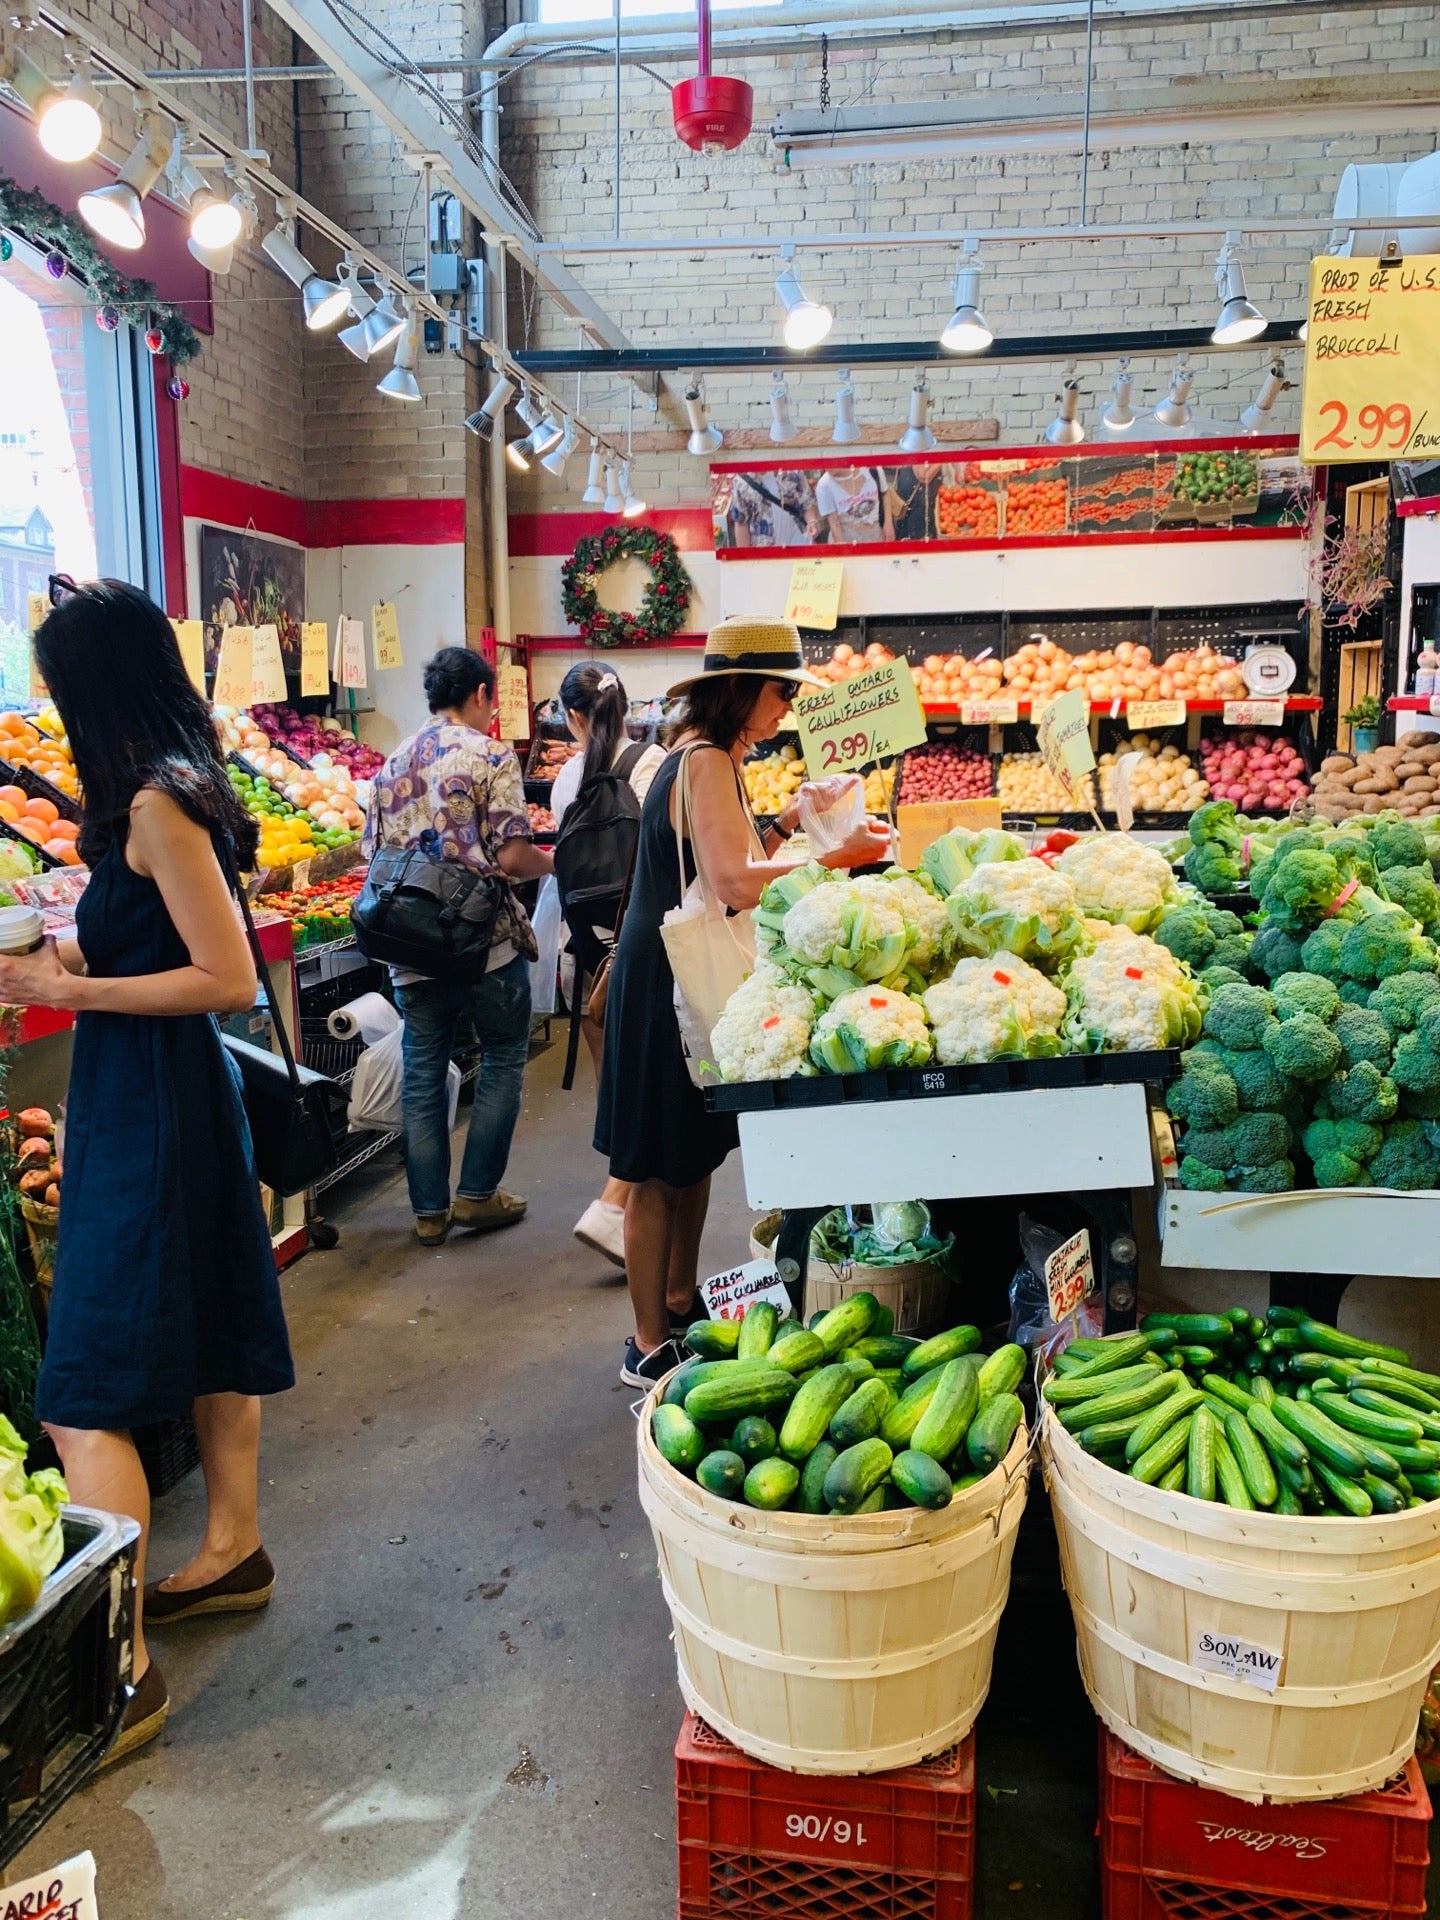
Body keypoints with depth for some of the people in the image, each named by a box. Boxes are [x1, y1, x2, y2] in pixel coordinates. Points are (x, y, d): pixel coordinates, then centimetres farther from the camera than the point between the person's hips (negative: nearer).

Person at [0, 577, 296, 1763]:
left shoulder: (156, 804, -19)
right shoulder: (176, 788, 9)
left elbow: (231, 981, -21)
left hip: (146, 1107, -10)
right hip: (176, 1092, 10)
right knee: (210, 1328, 20)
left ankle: (120, 1669, 3)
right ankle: (233, 1553, 37)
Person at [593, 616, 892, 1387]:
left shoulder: (707, 758, 13)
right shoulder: (705, 761, -19)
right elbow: (735, 883, -30)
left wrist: (785, 823, 7)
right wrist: (838, 857, -26)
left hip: (686, 980, 10)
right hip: (665, 984, -10)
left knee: (694, 1152, 19)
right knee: (661, 1169, 0)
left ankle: (679, 1303, 35)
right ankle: (649, 1348, 12)